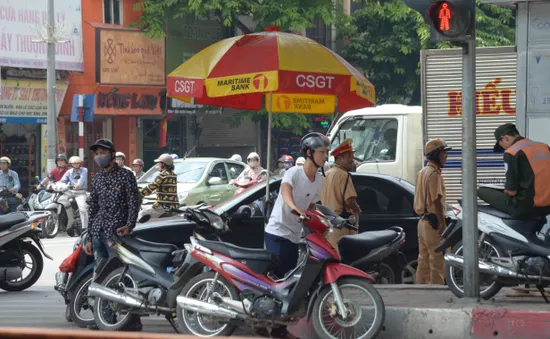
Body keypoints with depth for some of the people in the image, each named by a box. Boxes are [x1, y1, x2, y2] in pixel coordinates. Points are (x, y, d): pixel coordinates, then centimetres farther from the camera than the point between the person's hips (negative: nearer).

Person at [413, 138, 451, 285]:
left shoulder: (422, 172, 17)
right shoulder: (434, 173, -13)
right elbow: (436, 200, -19)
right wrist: (442, 223, -20)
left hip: (422, 221, 10)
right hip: (433, 222, -10)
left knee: (424, 260, 12)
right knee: (437, 261, -9)